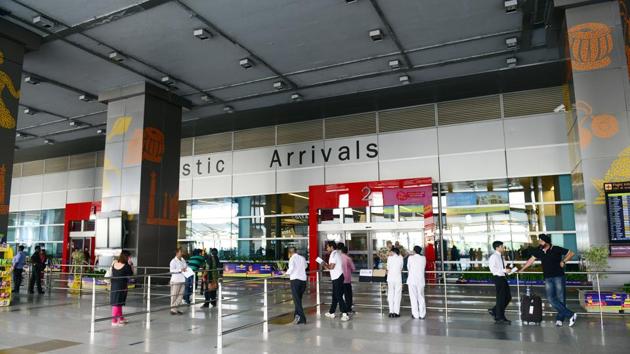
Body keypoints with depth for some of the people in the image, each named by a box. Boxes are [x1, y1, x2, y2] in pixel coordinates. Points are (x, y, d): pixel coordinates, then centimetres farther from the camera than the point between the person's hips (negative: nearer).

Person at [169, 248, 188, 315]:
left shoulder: (183, 260, 13)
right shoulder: (173, 261, -8)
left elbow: (186, 267, 26)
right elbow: (172, 271, -17)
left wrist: (186, 269, 4)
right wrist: (180, 270, -23)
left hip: (182, 280, 7)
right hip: (175, 280, -7)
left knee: (180, 295, 9)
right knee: (174, 295, -2)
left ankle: (176, 308, 18)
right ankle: (173, 309, 4)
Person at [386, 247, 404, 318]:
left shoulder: (389, 258, -1)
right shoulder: (400, 258, 0)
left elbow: (388, 268, 3)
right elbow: (401, 268, 7)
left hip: (390, 278, 1)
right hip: (398, 278, 0)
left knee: (390, 295, 7)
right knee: (397, 295, 4)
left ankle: (391, 312, 5)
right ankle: (396, 312, 3)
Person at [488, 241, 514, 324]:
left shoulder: (501, 256, 14)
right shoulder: (493, 257, -13)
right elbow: (493, 269, -21)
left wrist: (507, 270, 4)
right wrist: (504, 270, -23)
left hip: (503, 278, 9)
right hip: (498, 278, -9)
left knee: (508, 297, 12)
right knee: (501, 298, -1)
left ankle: (494, 311, 22)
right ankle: (499, 318, 11)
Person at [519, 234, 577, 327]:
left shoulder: (557, 249, -7)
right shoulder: (539, 251, 5)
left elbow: (571, 253, 1)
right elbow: (531, 260, 11)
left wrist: (564, 261, -10)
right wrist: (521, 270, 11)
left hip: (559, 277, -4)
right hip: (548, 278, 4)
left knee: (560, 299, -2)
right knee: (551, 298, -8)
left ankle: (559, 318, 8)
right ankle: (571, 315, -1)